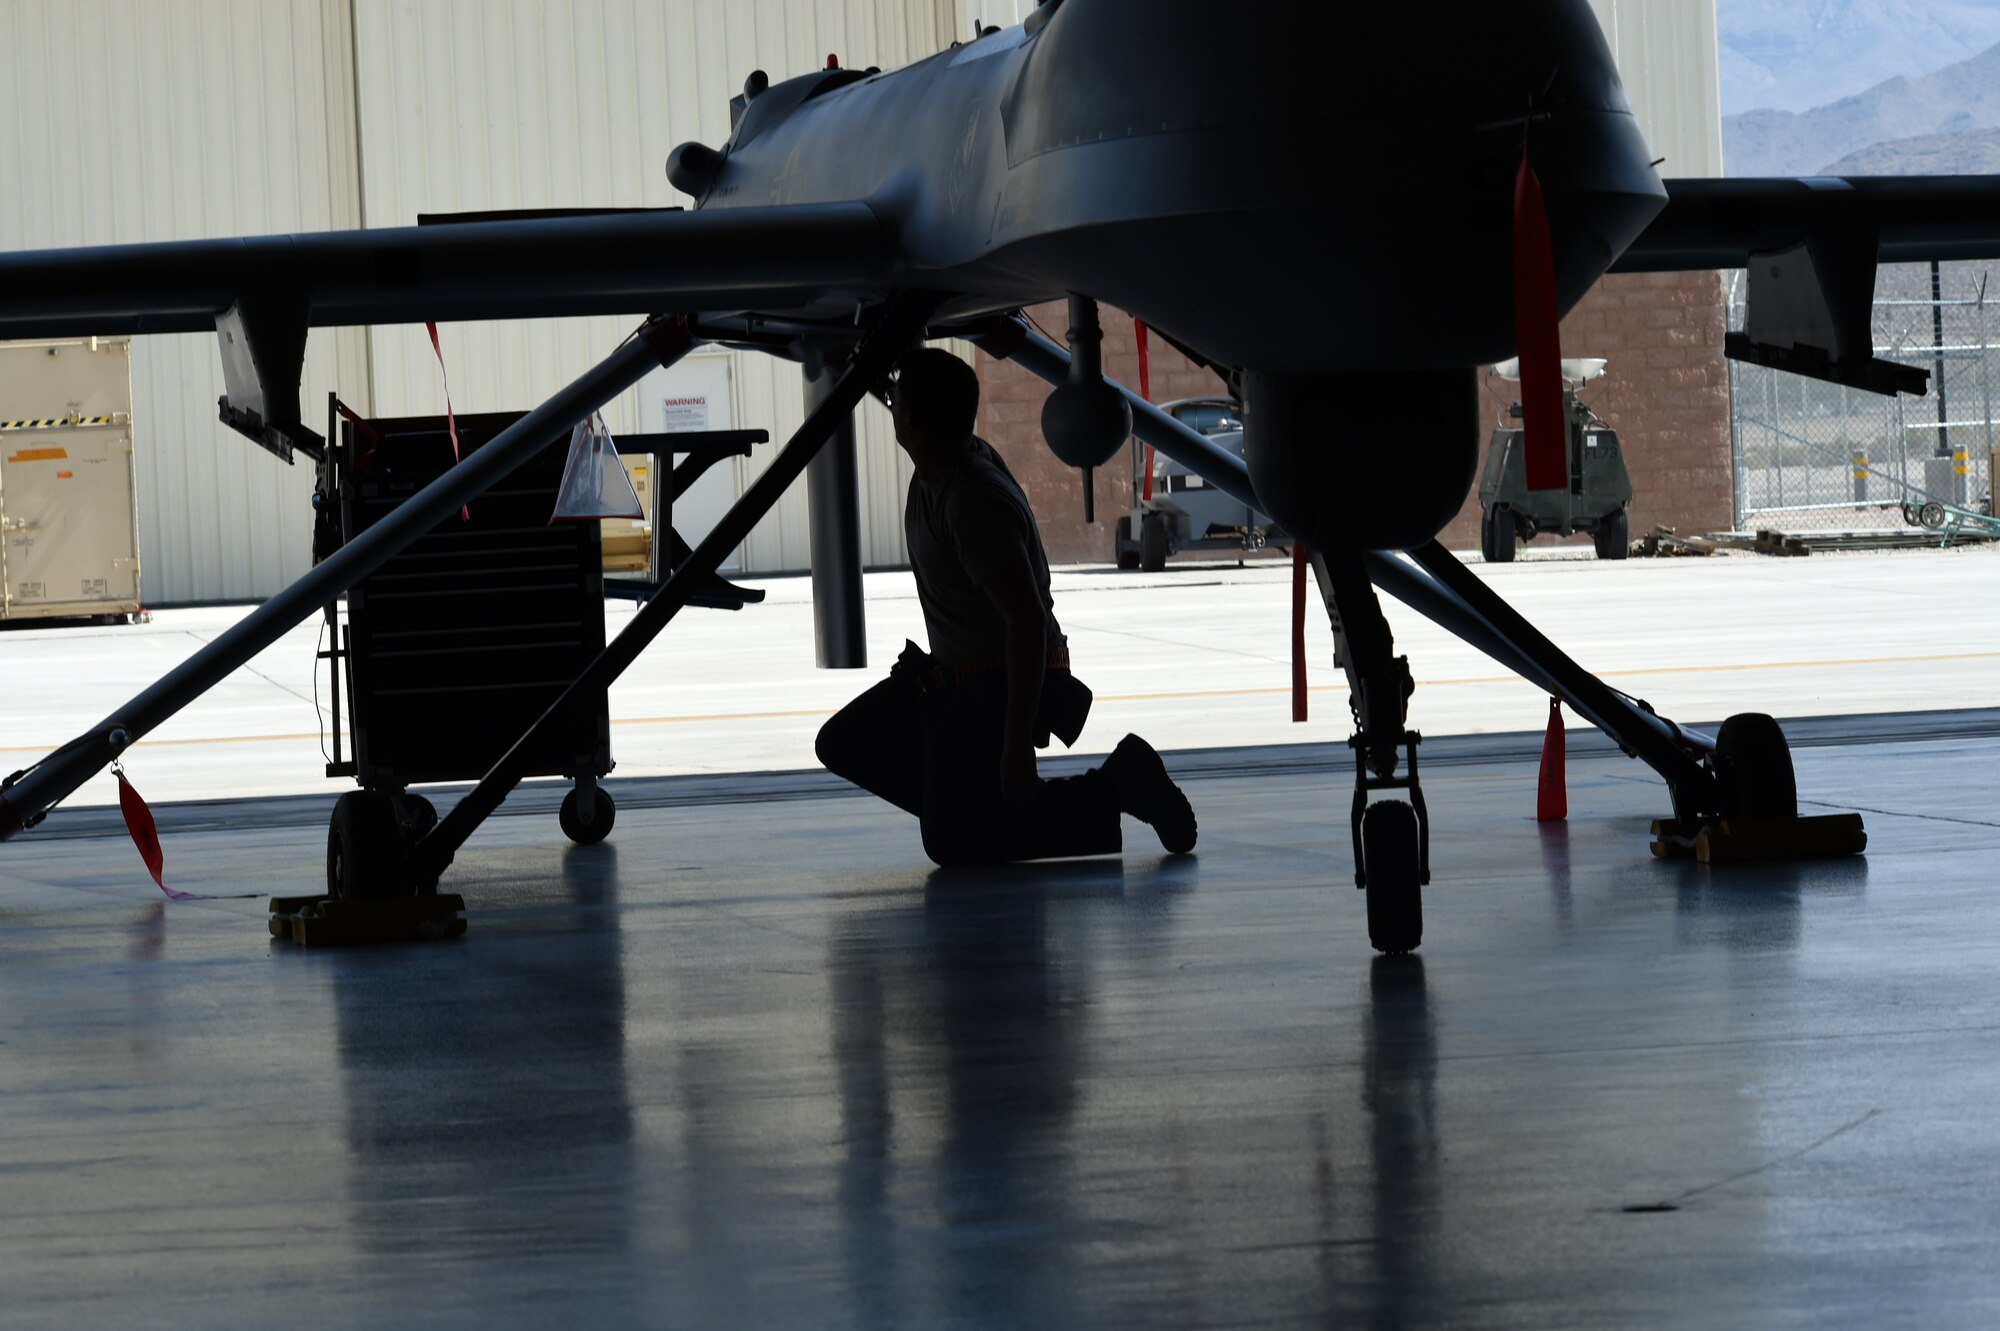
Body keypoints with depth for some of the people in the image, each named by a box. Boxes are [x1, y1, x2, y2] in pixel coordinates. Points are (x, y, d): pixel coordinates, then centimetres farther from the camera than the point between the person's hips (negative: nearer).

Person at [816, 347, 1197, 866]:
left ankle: (1117, 784, -8)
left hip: (1006, 686, -9)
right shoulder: (944, 462, -1)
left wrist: (1017, 742, -31)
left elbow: (1028, 622, -30)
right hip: (954, 677, 9)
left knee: (953, 845, -15)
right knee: (844, 744, 10)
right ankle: (972, 802, 6)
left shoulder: (975, 502, -28)